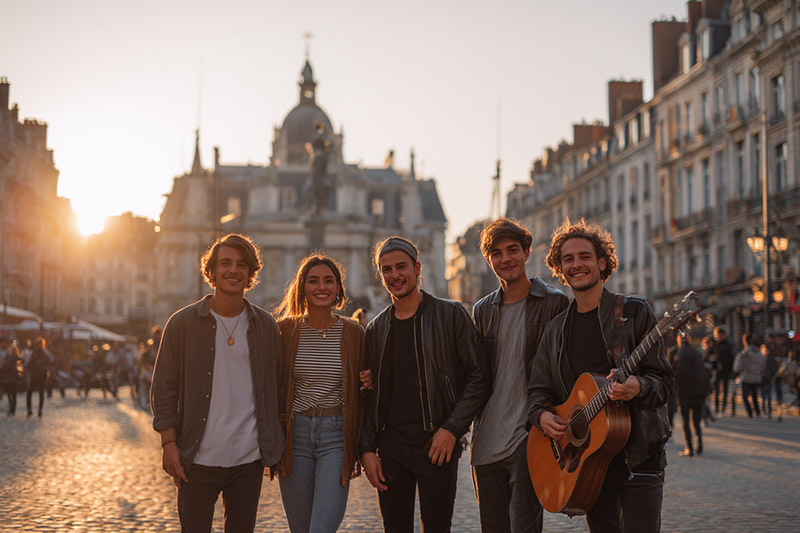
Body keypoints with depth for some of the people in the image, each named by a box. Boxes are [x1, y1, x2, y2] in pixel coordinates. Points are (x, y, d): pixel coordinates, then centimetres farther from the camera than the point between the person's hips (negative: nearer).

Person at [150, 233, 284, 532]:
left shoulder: (266, 326, 6)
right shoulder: (183, 323, -1)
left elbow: (274, 387, 12)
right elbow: (164, 389, 1)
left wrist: (276, 450, 9)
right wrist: (169, 443, -6)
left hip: (249, 460, 2)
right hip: (198, 460, -2)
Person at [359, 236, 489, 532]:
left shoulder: (451, 315, -1)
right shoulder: (377, 329, 11)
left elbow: (477, 379, -4)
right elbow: (370, 395, 13)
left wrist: (452, 430, -12)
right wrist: (367, 448, 4)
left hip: (438, 447, -4)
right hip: (390, 450, 4)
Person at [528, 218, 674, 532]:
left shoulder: (634, 313, -2)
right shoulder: (556, 330, 12)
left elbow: (664, 380, -5)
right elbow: (538, 389, 14)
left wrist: (637, 387, -27)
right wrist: (542, 415, -8)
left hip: (636, 455, -4)